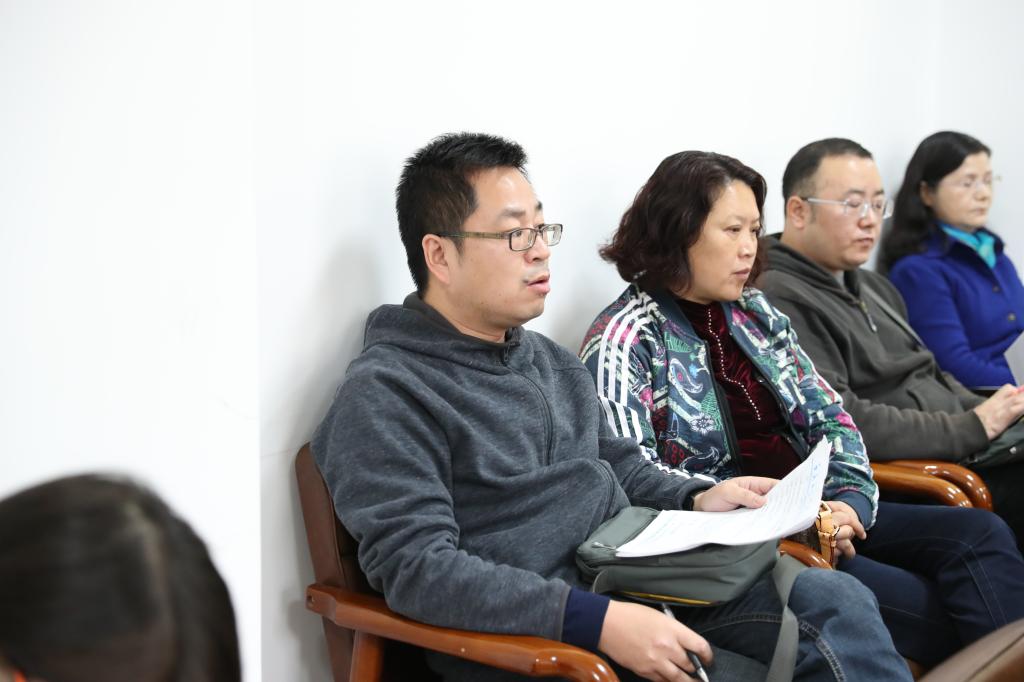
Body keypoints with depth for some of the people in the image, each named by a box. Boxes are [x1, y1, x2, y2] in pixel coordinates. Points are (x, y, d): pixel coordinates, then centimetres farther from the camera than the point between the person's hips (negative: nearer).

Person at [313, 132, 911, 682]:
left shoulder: (552, 361, 19)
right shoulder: (384, 395, -10)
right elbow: (417, 568, -20)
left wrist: (696, 499, 6)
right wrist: (596, 620, -26)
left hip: (636, 593, 8)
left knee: (838, 599, -12)